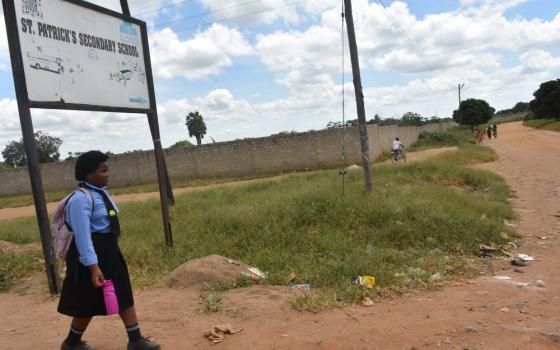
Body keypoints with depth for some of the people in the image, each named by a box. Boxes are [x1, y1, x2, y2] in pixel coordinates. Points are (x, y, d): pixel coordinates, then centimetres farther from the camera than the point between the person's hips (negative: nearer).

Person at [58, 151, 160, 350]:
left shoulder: (101, 193, 7)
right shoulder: (81, 199, -22)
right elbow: (82, 235, -25)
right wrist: (93, 267, -28)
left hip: (109, 251, 9)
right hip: (92, 253, -9)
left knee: (124, 294, 12)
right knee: (89, 303, 8)